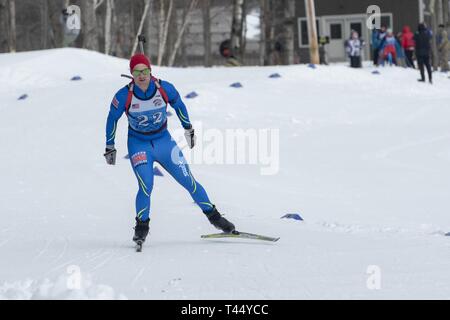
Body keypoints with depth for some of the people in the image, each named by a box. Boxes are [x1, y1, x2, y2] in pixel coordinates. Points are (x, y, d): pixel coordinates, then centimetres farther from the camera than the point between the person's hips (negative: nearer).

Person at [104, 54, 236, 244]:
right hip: (138, 145, -2)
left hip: (164, 141, 2)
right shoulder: (124, 96, -19)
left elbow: (178, 105, 6)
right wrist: (109, 147, 4)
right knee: (146, 187, -20)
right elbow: (112, 118, -2)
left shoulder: (164, 89, -16)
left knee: (188, 181, 1)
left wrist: (188, 128, 16)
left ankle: (212, 215, 16)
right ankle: (142, 226, -2)